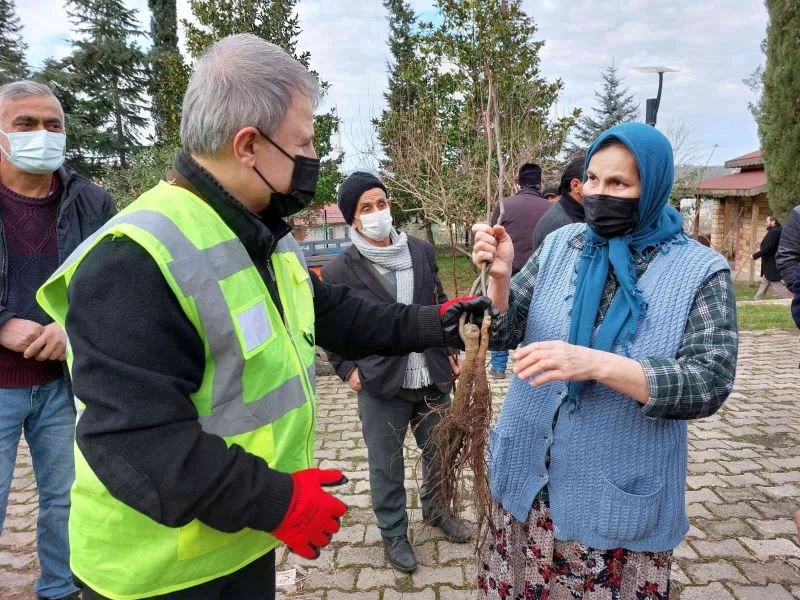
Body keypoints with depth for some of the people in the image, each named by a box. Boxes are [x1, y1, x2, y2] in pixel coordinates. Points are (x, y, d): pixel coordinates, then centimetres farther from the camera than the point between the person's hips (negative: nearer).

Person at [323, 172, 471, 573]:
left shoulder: (422, 251, 2)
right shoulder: (339, 271, -9)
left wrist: (451, 352, 9)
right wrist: (346, 369, -6)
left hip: (433, 378, 4)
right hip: (380, 386, -3)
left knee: (441, 452, 20)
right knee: (385, 466, 12)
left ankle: (436, 510, 47)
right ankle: (393, 533, 36)